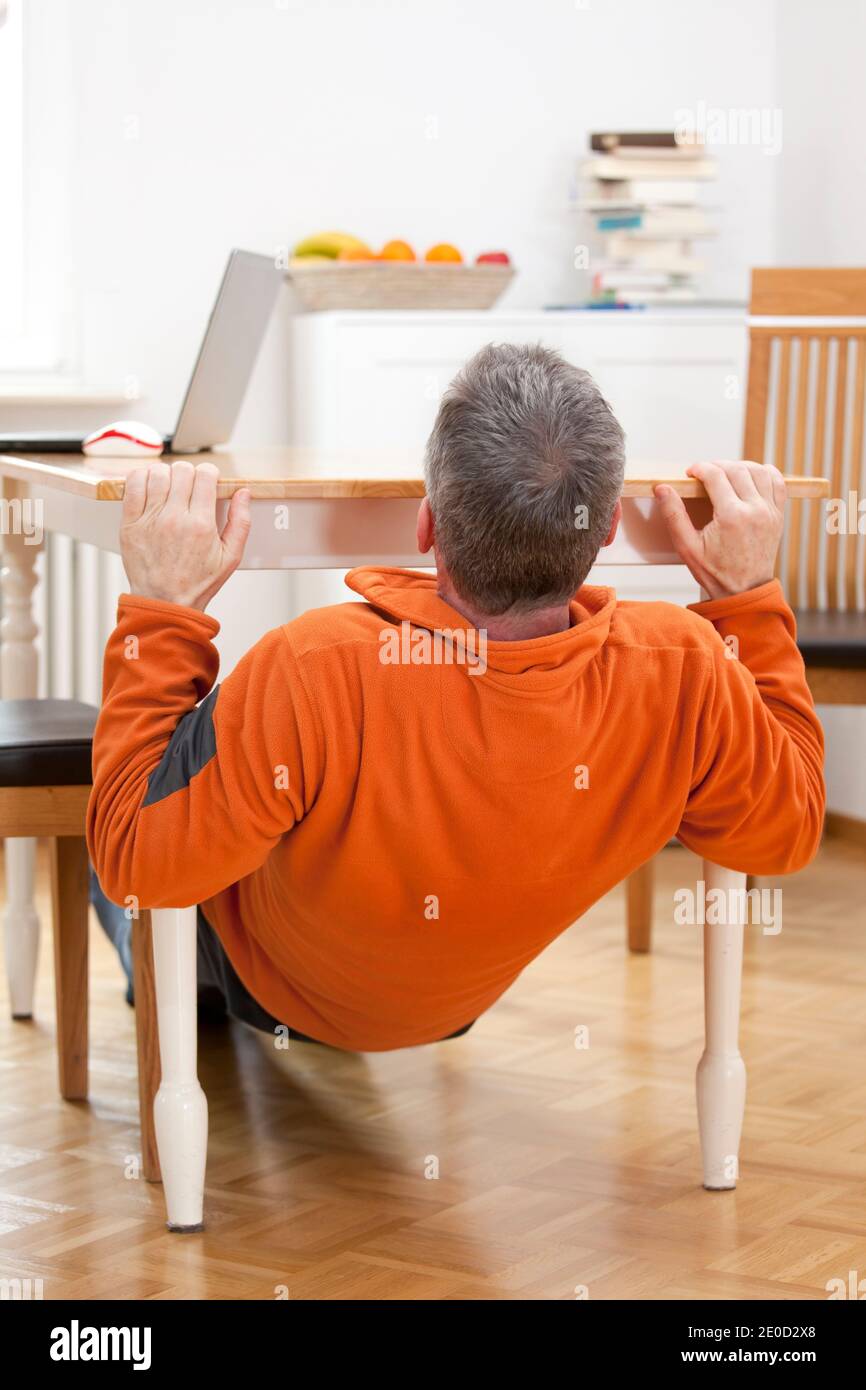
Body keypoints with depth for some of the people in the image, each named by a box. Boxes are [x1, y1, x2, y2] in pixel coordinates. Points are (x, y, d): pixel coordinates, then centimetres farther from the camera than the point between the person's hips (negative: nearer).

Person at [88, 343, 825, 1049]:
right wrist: (749, 595, -13)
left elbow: (135, 862, -31)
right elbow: (786, 831, -15)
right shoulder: (681, 673, -37)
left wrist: (162, 615, -28)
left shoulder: (313, 673, -46)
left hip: (267, 988, -3)